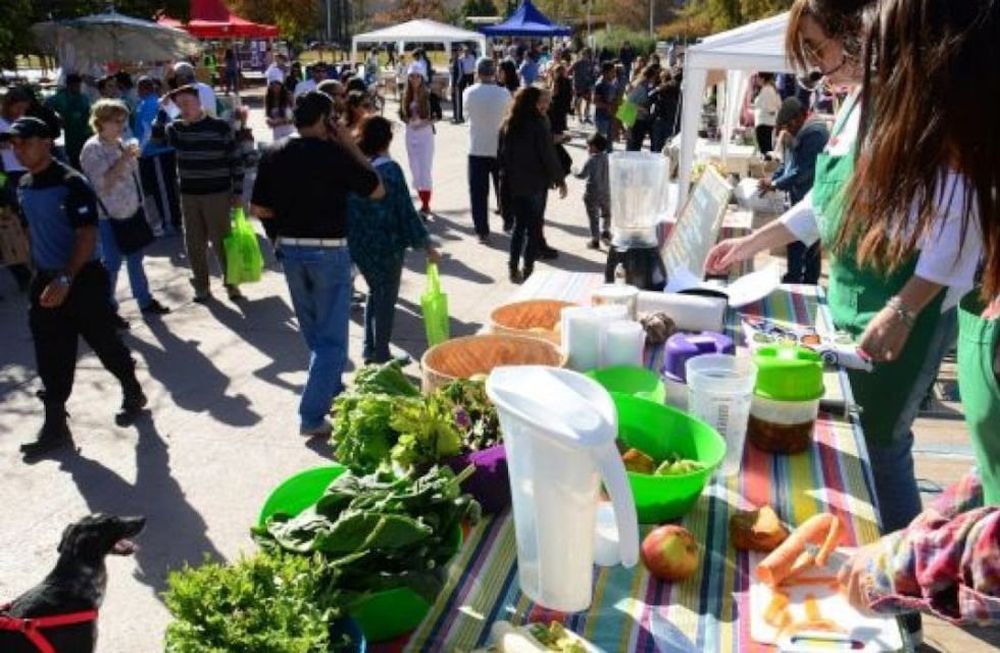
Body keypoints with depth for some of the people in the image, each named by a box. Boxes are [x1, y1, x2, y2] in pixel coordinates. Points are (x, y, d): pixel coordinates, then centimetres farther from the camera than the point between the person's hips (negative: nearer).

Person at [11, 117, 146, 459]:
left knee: (105, 344, 7)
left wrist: (66, 279, -28)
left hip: (83, 279, -7)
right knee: (51, 358, 8)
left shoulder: (72, 183, -16)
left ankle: (133, 393, 32)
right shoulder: (23, 187, 8)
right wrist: (39, 275, 18)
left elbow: (87, 235, -21)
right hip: (46, 281, 7)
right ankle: (55, 425, 16)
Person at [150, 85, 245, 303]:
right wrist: (162, 111, -13)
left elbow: (235, 160, -4)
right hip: (188, 195, 4)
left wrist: (238, 192, -6)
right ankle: (201, 286, 20)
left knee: (221, 240, 2)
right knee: (194, 243, 8)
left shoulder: (220, 127, -6)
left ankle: (231, 284, 17)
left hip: (218, 194, -4)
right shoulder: (176, 128, 5)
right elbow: (157, 139, -10)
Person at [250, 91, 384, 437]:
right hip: (329, 251, -6)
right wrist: (351, 146, -2)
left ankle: (332, 392, 38)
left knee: (313, 332, 21)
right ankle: (312, 416, -1)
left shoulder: (273, 154, 1)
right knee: (331, 337, 2)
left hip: (290, 250, 6)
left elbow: (258, 209, 2)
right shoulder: (334, 154, -13)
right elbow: (378, 190, -4)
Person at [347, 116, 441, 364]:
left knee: (375, 293, 23)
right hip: (386, 245, -5)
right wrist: (426, 245, -7)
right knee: (386, 298, 9)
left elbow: (346, 208, 6)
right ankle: (381, 356, 16)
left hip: (358, 245, 6)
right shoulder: (390, 170, -16)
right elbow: (406, 212, -15)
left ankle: (369, 350, 26)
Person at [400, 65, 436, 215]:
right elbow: (401, 114, 13)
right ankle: (423, 201, 19)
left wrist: (425, 122, -17)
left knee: (425, 169, -8)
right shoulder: (405, 96, 6)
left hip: (425, 134, -5)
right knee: (415, 169, 9)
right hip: (410, 134, 5)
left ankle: (426, 205, -5)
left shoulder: (428, 95, -7)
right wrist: (408, 121, -7)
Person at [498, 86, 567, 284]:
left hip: (513, 184, 6)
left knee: (519, 224, 17)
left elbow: (502, 154, 10)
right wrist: (560, 180, -5)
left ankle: (514, 269, 17)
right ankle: (528, 271, 4)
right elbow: (549, 155, -14)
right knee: (534, 227, 4)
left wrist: (505, 178, 17)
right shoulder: (538, 125, -15)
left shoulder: (508, 125, 5)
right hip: (535, 184, -6)